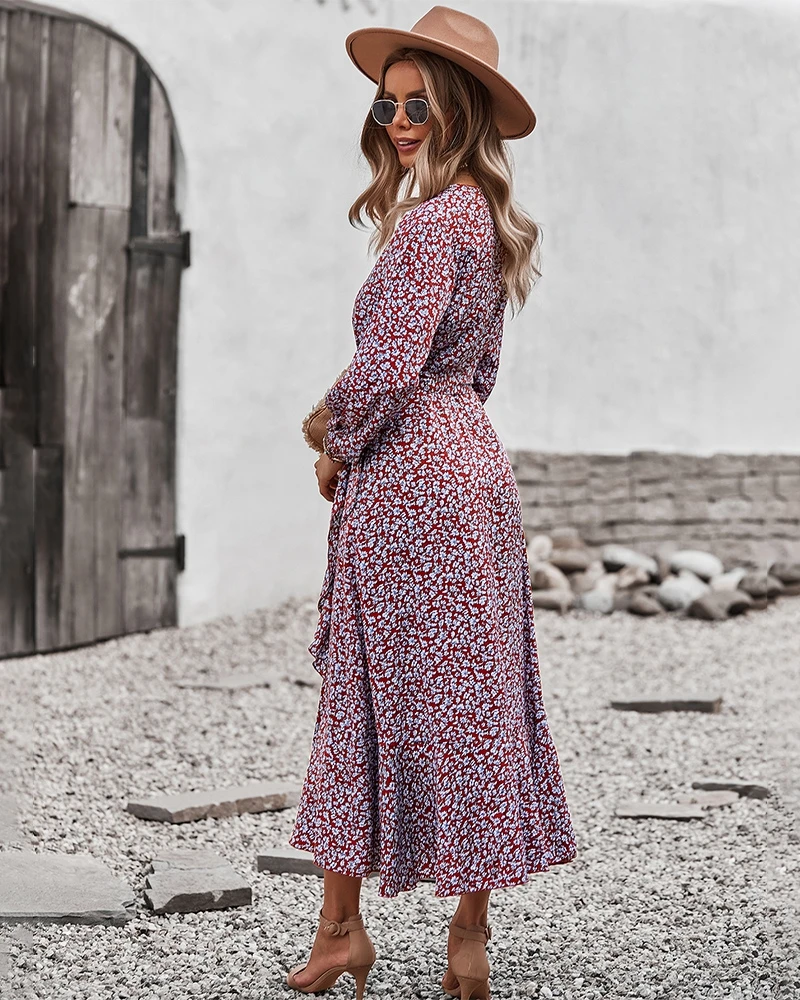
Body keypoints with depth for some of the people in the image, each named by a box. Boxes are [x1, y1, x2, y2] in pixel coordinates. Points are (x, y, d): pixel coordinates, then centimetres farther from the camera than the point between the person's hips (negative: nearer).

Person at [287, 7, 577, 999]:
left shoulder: (429, 220, -16)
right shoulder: (484, 216, 14)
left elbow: (388, 364, -22)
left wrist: (336, 450, -6)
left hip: (406, 477, -9)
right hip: (471, 462, 10)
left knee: (371, 696, -1)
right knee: (472, 700, 9)